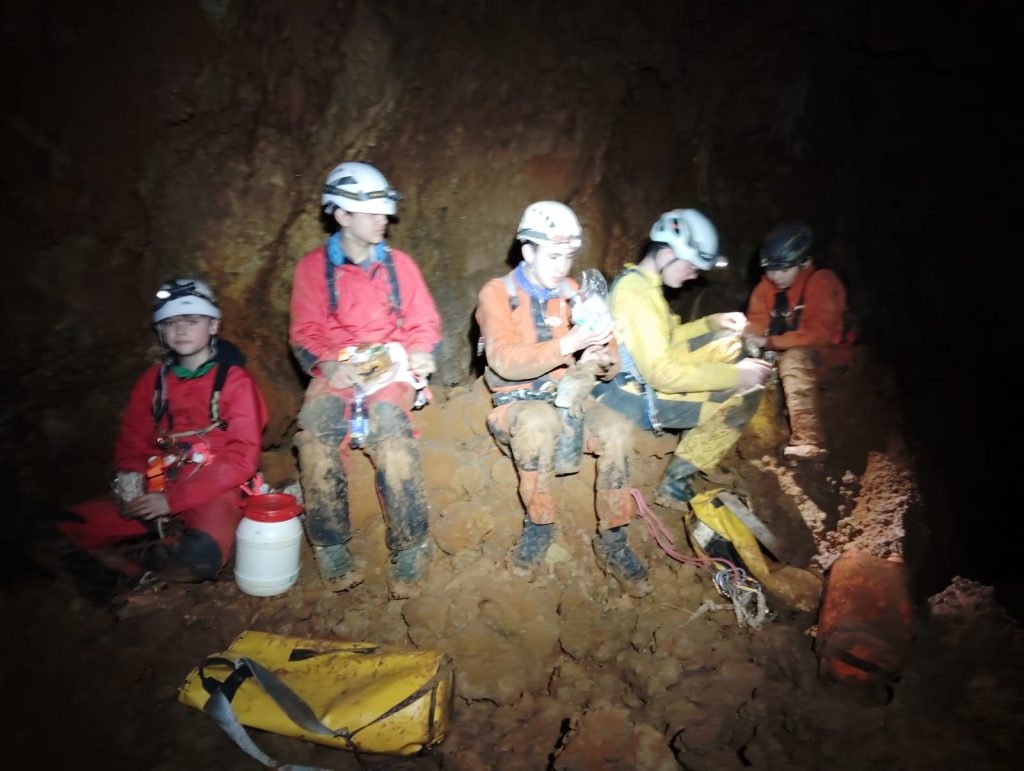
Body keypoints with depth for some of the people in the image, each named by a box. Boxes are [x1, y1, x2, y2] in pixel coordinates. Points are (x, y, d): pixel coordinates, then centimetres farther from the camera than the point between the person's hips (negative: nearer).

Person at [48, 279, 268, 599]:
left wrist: (173, 499, -17)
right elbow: (132, 441, 15)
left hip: (212, 494, -4)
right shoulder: (152, 380, 11)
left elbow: (242, 458, -12)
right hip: (154, 492, 4)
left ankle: (125, 560, -2)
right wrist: (130, 475, -9)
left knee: (199, 555, -33)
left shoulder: (235, 381, -6)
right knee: (67, 530, -11)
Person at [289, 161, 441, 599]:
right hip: (335, 371, 1)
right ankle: (331, 548, -20)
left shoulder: (399, 263, 14)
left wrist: (419, 354, -8)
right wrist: (328, 365, -15)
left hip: (391, 367, 0)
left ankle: (410, 548, -24)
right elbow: (305, 332, 5)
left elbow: (424, 322, 13)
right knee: (315, 429, -31)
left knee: (388, 424, -33)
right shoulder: (313, 267, 10)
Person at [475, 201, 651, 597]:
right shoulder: (498, 294, -5)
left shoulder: (573, 293, 6)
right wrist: (565, 345, -35)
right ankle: (538, 524, -16)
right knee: (540, 422, -38)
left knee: (616, 429, -26)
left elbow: (607, 356, 5)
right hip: (517, 401, -3)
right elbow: (503, 361, -22)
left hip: (568, 396, 4)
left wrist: (602, 359, -20)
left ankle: (612, 539, -11)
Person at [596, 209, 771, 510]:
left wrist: (712, 322, 6)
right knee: (745, 395, -14)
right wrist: (735, 375, -22)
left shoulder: (639, 281, 8)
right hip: (639, 398, -9)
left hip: (649, 374, 10)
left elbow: (664, 340, 18)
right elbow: (661, 374, -28)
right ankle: (674, 483, -9)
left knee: (730, 341, 11)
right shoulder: (635, 294, -24)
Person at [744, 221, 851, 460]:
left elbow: (818, 334, -26)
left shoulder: (822, 283, -18)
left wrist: (769, 342, -31)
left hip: (827, 355, -6)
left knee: (794, 358, -37)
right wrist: (748, 336, -27)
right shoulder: (767, 286, -2)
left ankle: (808, 441, -41)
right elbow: (756, 322, -3)